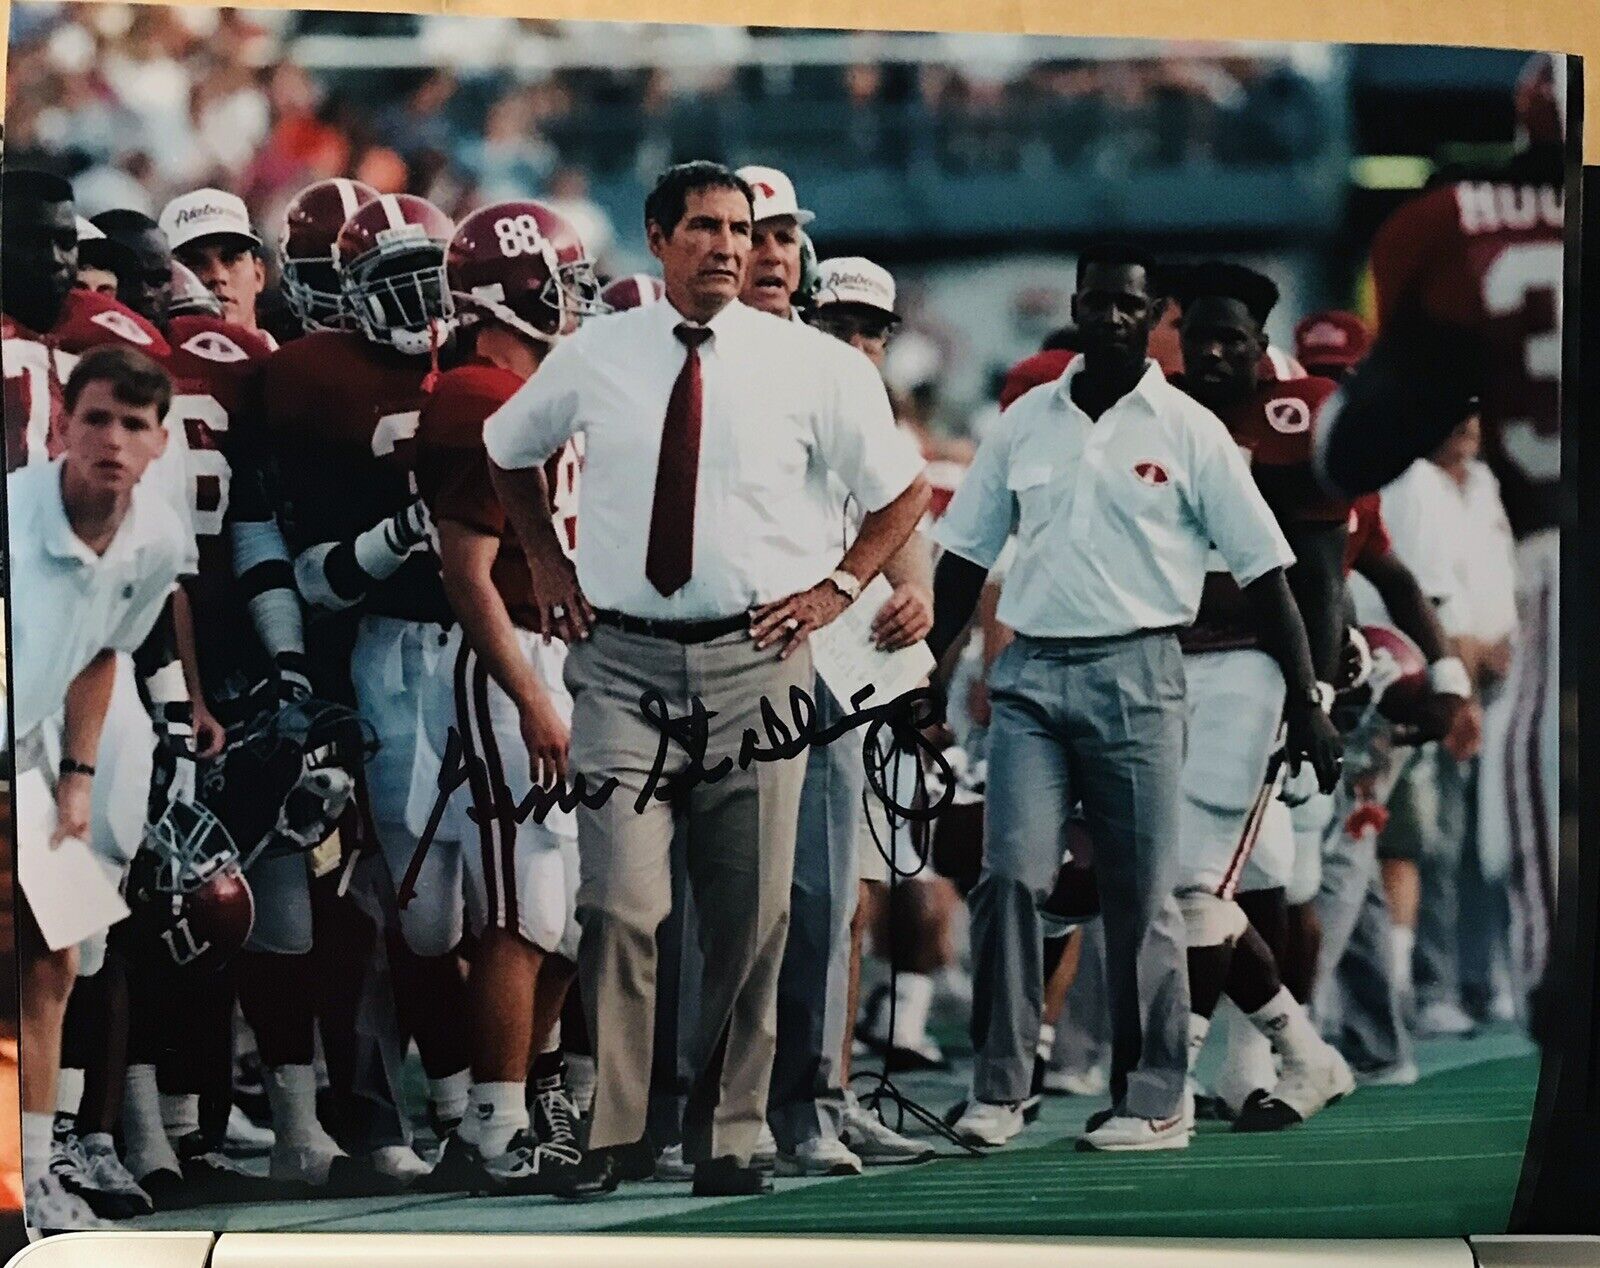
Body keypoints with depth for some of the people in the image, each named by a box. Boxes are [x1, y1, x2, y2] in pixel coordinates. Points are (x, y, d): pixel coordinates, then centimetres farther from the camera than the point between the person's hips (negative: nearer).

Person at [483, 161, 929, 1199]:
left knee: (751, 915, 3)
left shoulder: (809, 365, 1)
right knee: (621, 907, -9)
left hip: (756, 657, 0)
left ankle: (728, 1133, 12)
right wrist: (549, 563, 14)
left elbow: (904, 490, 11)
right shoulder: (592, 360, 5)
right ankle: (615, 1132, -3)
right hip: (623, 660, 0)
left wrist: (836, 588, 1)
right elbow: (508, 451, 24)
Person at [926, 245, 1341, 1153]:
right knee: (1012, 875, -9)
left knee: (1144, 896, 0)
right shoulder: (1026, 423, 11)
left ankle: (1155, 1101, 6)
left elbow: (1262, 568, 2)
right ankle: (1000, 1089, -6)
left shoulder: (1189, 432, 2)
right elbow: (968, 556, 18)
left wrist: (1306, 699, -3)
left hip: (1136, 675, -2)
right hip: (1029, 674, 2)